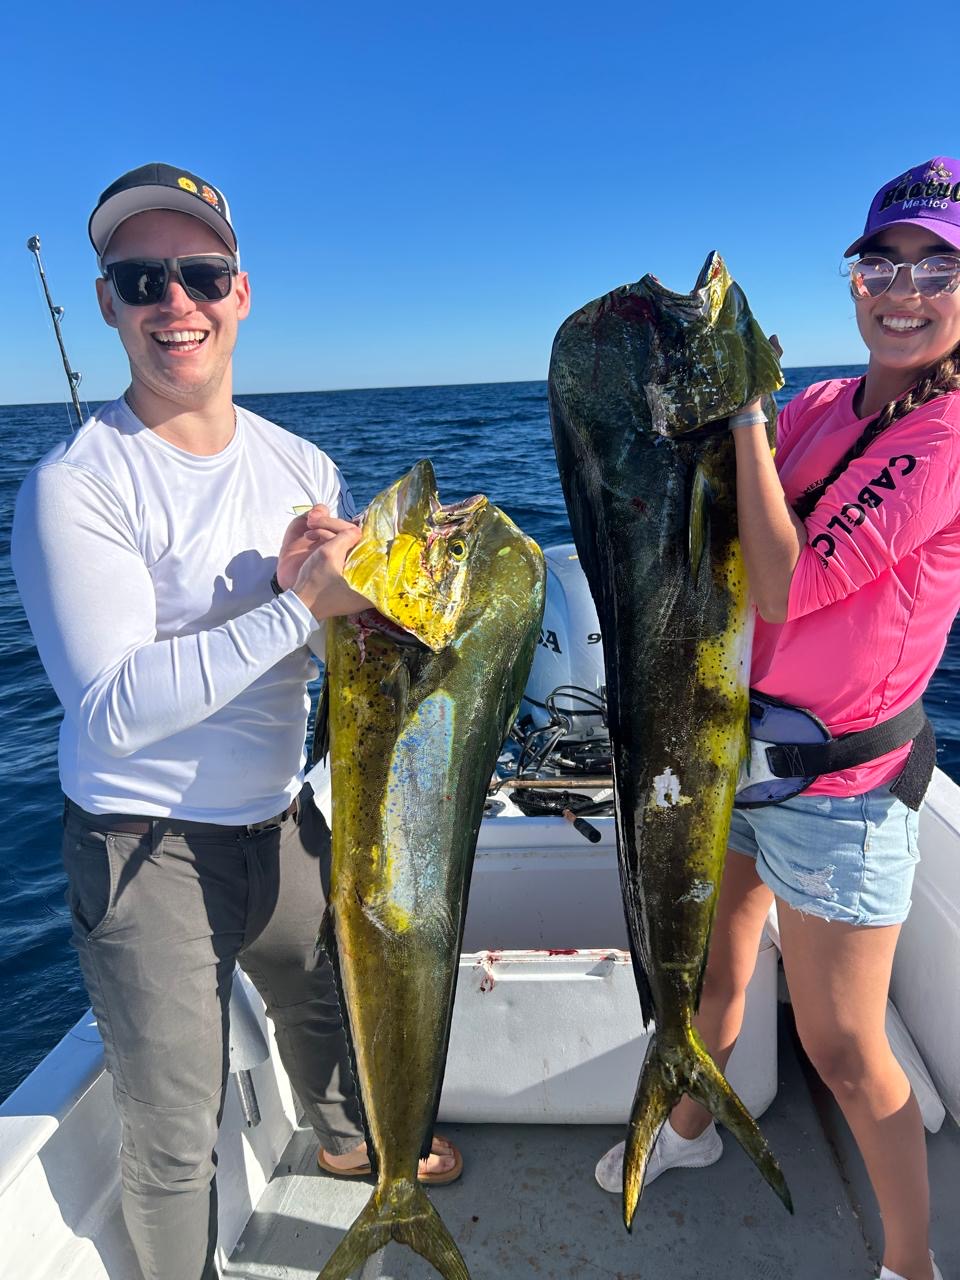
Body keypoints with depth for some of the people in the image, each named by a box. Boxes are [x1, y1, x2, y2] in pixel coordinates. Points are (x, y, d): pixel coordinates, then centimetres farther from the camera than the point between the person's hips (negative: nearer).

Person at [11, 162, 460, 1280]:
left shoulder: (299, 465, 0)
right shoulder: (74, 485, -18)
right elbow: (115, 707, -25)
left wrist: (284, 579, -16)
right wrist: (296, 604, -30)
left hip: (284, 825, 6)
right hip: (146, 852, -5)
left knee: (333, 1009, 31)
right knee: (174, 1138, 13)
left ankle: (354, 1141, 63)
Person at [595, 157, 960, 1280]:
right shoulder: (821, 404, 4)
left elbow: (786, 587, -25)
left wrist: (744, 408, -21)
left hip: (836, 778, -6)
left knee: (842, 1049, 8)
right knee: (711, 961, 24)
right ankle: (689, 1127, 52)